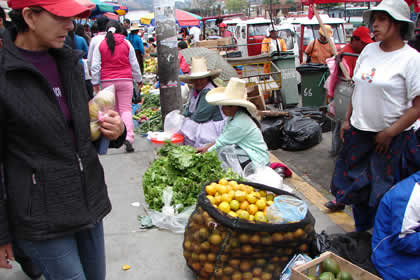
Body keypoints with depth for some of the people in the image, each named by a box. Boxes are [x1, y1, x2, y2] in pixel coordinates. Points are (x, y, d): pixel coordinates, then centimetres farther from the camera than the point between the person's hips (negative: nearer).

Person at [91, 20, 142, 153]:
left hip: (107, 82, 1)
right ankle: (128, 136, -18)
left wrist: (95, 82, 8)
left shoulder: (100, 45, 3)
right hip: (125, 80, -1)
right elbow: (134, 64, 8)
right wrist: (138, 80, 18)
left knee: (112, 110, 12)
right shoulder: (126, 43, 3)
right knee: (126, 108, -2)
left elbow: (95, 66, 2)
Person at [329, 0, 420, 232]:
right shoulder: (369, 50, 6)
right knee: (357, 184, 16)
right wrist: (347, 120, 12)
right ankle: (361, 231, 38)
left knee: (386, 193, 4)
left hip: (393, 138, -6)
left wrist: (389, 133, -15)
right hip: (359, 132, 6)